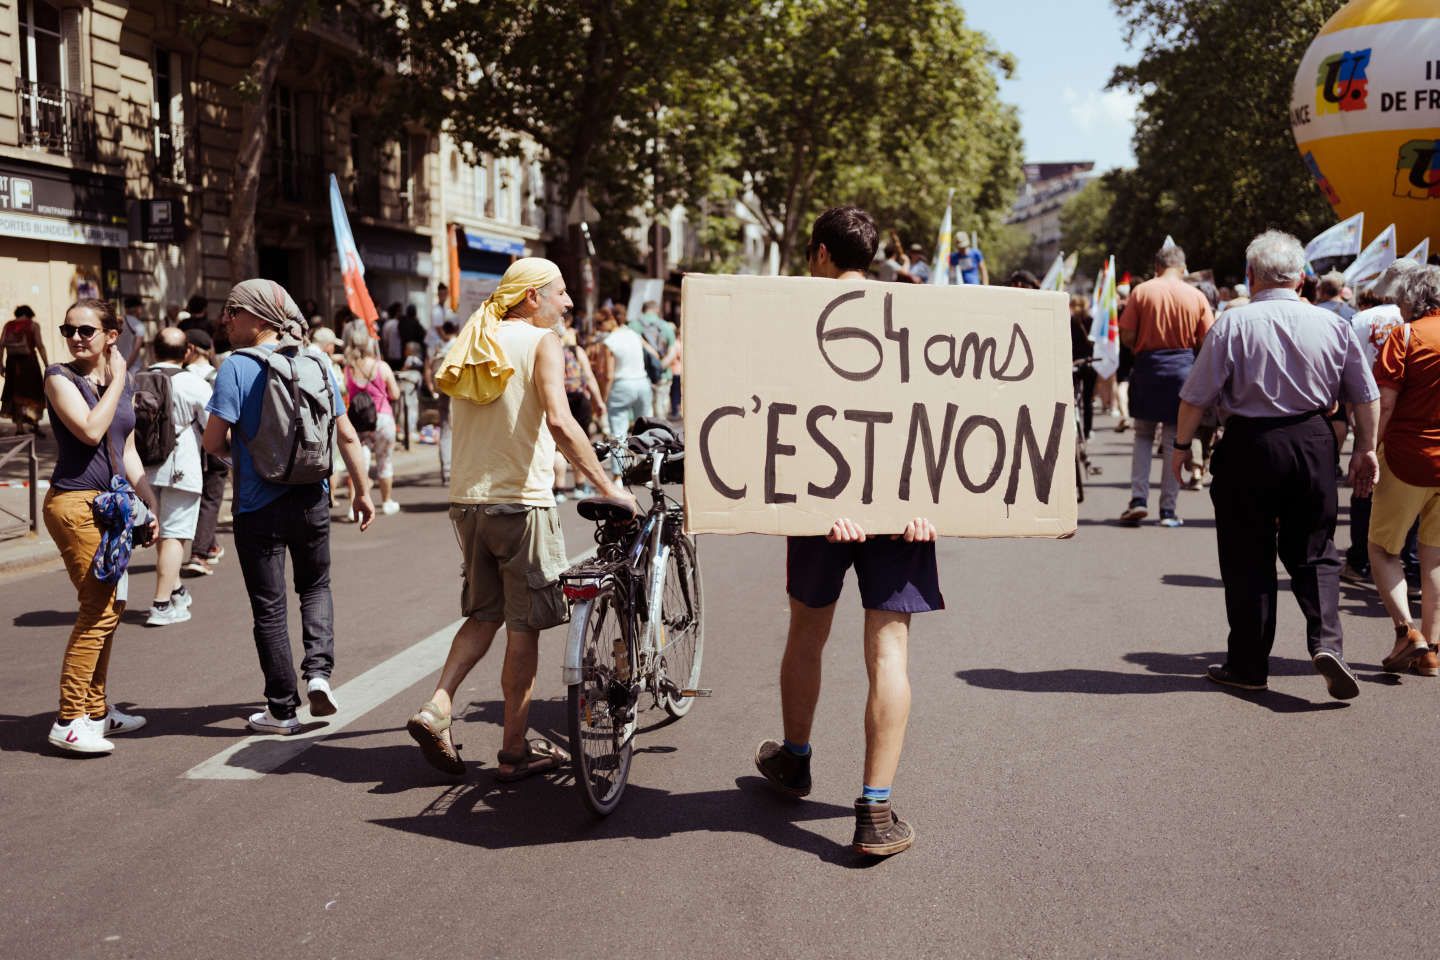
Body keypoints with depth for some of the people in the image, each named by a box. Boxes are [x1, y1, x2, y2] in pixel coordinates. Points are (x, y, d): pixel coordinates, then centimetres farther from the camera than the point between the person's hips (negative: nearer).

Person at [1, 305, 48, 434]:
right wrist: (47, 365, -4)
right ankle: (34, 424, -7)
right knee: (33, 393, 5)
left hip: (12, 362, 3)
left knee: (15, 394, 9)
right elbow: (40, 346, -6)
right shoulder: (33, 325, 1)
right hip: (29, 361, -3)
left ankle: (19, 427, 7)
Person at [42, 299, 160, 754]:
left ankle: (95, 710, 22)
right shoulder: (60, 377, -6)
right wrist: (116, 381, -10)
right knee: (99, 609, -13)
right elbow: (90, 430, -20)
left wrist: (150, 504, 15)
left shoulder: (122, 382, 13)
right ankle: (69, 720, -8)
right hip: (74, 503, -7)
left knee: (111, 607, 11)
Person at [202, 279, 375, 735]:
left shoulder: (237, 366, -12)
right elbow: (346, 433, 5)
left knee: (269, 607, 7)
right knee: (316, 586, 24)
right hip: (312, 500, 4)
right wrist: (362, 490, 14)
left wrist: (236, 449, 8)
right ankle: (319, 669, 5)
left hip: (259, 505, -4)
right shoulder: (317, 364, 3)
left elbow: (214, 440, -15)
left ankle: (282, 709, 14)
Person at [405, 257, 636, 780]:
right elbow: (559, 422, -23)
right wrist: (607, 487, -21)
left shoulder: (471, 345, 12)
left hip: (468, 500, 6)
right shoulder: (541, 341, -9)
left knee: (484, 615, 21)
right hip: (520, 501, -6)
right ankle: (515, 750, 12)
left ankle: (436, 707, 4)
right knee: (524, 628, 5)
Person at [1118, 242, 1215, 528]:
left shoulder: (1141, 292, -3)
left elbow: (1126, 337, -5)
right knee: (1175, 440, 7)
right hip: (1183, 367, 0)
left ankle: (1139, 498, -1)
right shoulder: (1197, 297, 0)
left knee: (1143, 435, 13)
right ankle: (1168, 509, 8)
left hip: (1147, 367, 0)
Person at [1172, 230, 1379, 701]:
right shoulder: (1332, 324, 2)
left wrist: (1182, 444, 5)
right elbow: (1366, 396, 9)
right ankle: (1326, 641, -6)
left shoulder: (1233, 323, -9)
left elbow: (1196, 395, -8)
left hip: (1248, 446, -3)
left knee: (1248, 559, 7)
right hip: (1313, 443, 3)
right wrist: (1366, 449, 20)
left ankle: (1248, 665, 14)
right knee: (1314, 552, 14)